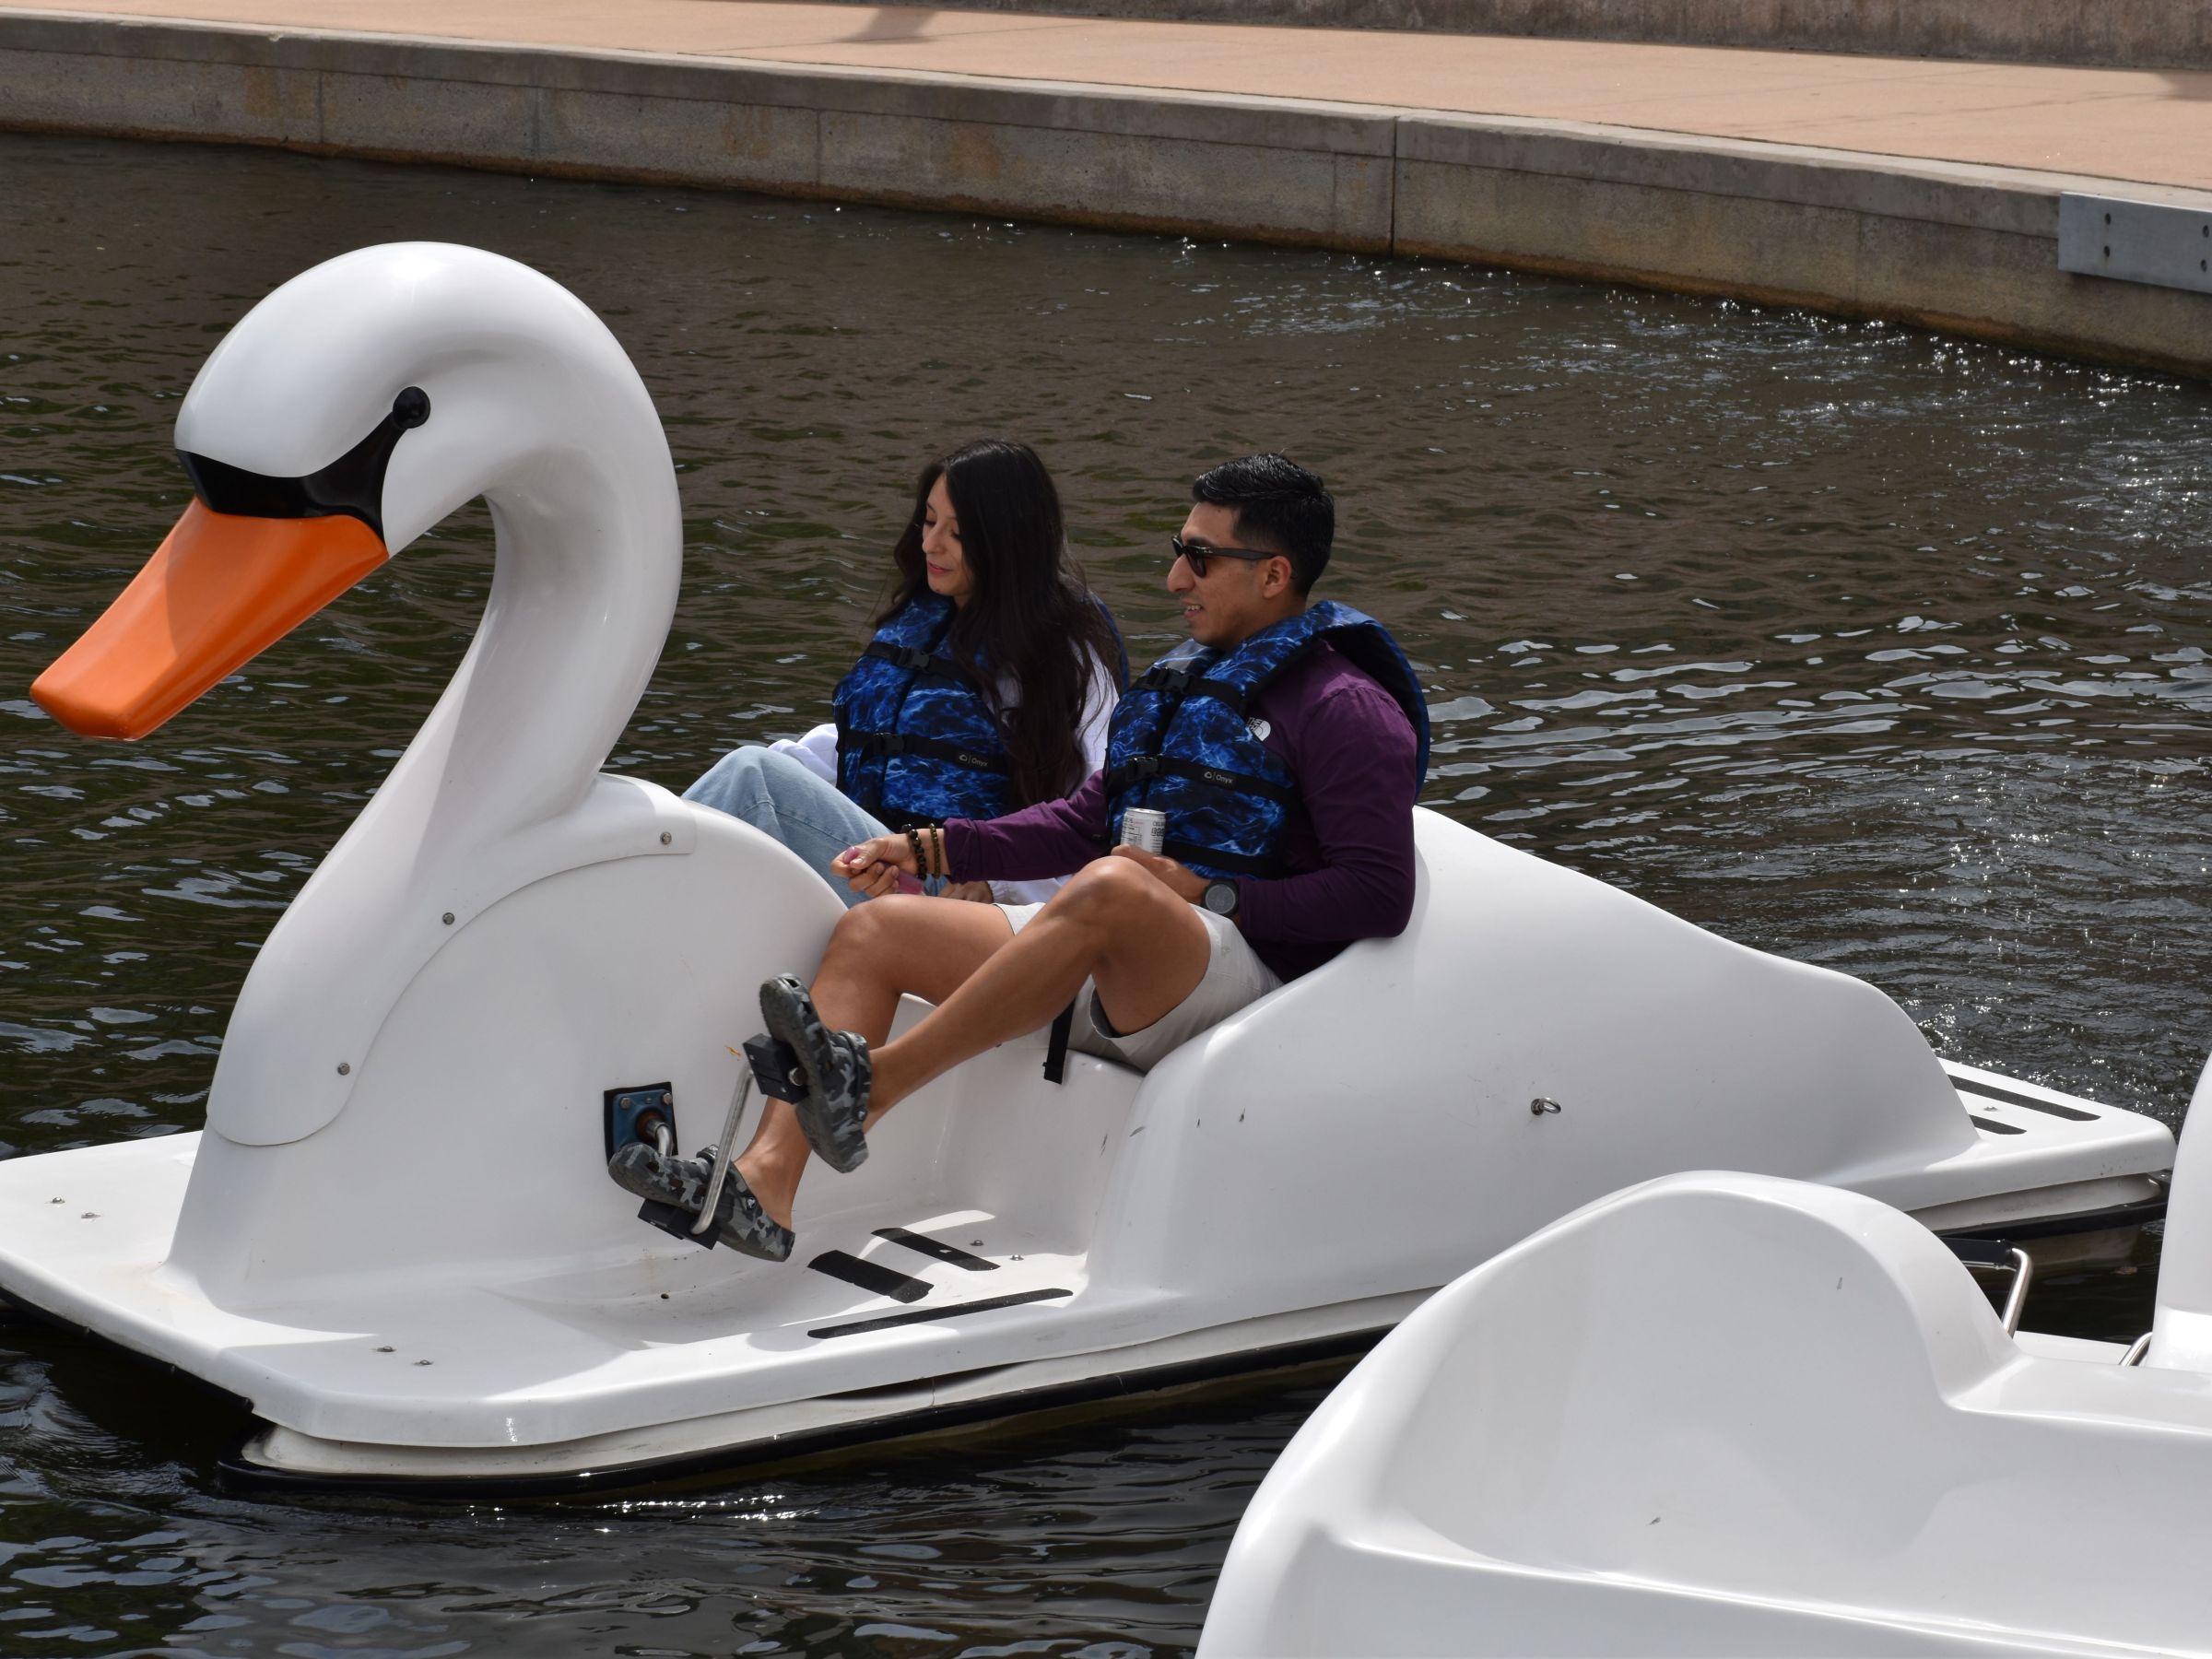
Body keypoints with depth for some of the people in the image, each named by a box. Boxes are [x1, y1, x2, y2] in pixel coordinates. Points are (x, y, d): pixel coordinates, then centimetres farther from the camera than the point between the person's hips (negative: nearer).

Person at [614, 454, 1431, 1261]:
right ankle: (764, 1182, -23)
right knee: (873, 929, -2)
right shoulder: (1182, 681, 23)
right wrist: (932, 849, 16)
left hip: (1248, 973, -9)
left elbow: (1379, 896, -13)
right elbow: (1086, 820, 26)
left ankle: (871, 1083, -41)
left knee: (1109, 887, -39)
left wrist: (1206, 894, -16)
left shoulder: (1344, 709, -4)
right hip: (1109, 973, 9)